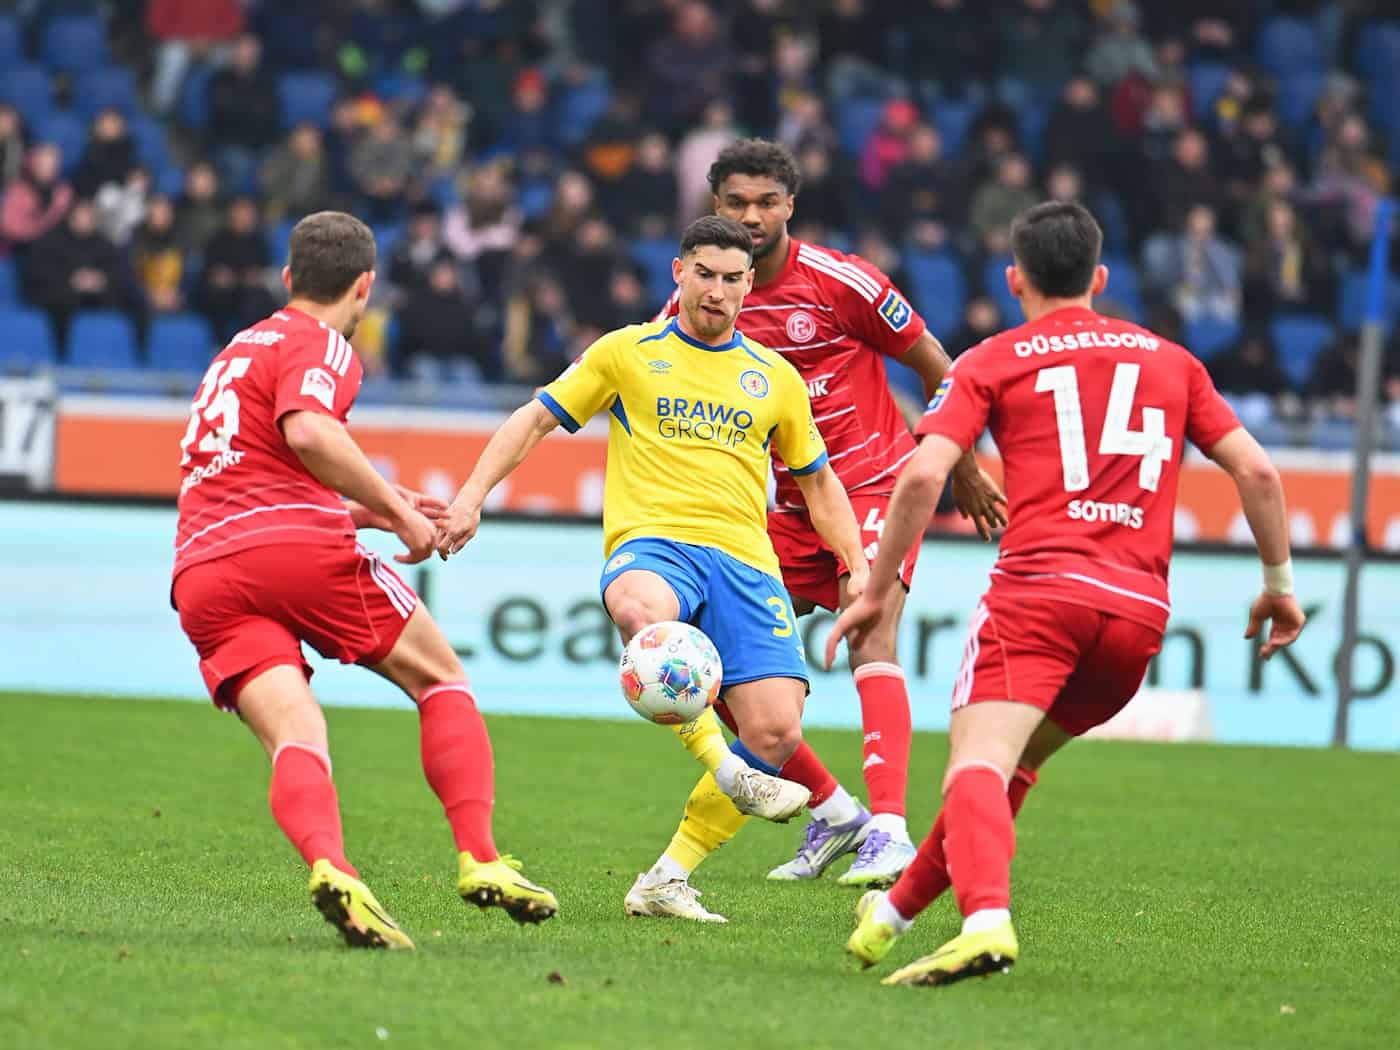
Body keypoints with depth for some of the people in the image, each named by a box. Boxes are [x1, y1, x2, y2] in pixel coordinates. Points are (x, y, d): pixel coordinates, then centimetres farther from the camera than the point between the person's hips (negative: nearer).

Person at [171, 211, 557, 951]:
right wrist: (397, 512, -8)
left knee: (294, 737, -10)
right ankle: (479, 858, -5)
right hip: (298, 549, -6)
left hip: (202, 576, 6)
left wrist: (364, 515, 38)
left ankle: (328, 864, -40)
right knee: (442, 680, 10)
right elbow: (307, 431, -17)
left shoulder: (238, 351, 32)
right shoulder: (319, 345, 4)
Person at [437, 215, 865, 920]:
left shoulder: (775, 377, 19)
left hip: (744, 557, 3)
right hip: (652, 543, -3)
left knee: (777, 732, -17)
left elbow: (818, 481, 28)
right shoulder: (627, 353, 12)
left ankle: (667, 877, -2)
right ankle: (722, 765, -31)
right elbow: (535, 419, 16)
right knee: (640, 613, -44)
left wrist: (858, 567, 16)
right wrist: (471, 499, 4)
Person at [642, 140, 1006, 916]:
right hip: (791, 504, 5)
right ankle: (830, 810, 14)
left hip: (875, 482, -5)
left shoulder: (840, 282, -13)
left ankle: (889, 830, -33)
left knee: (871, 643, -24)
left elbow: (933, 365, -2)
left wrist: (964, 470, 5)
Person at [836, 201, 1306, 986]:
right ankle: (900, 907, 29)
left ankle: (986, 918, -44)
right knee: (1014, 765, 22)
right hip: (1141, 611, 5)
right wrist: (1280, 583, 25)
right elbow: (1256, 469, 16)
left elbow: (923, 475, -3)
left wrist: (877, 592, 4)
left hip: (1039, 590, -5)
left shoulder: (992, 363, 10)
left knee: (977, 766, -18)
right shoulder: (1171, 360, 21)